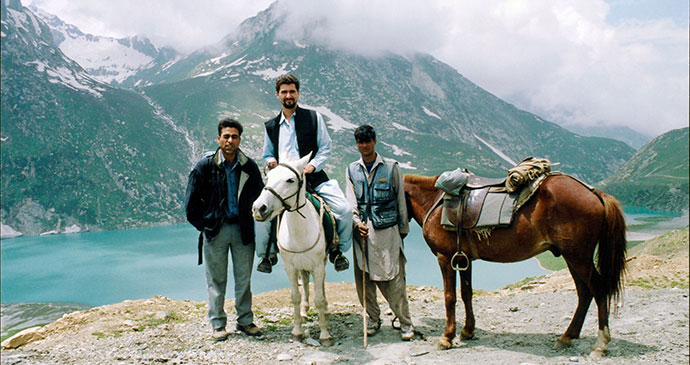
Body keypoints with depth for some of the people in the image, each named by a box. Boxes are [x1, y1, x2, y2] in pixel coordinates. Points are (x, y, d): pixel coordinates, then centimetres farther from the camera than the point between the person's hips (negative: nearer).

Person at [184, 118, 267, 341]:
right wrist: (203, 225, -1)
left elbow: (259, 197, 12)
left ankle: (245, 321, 23)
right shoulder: (205, 166, -5)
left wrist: (253, 224, 6)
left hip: (243, 230, 2)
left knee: (244, 278, 9)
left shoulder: (249, 167, 0)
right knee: (216, 280, 7)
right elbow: (191, 203, 1)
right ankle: (218, 324, 20)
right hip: (215, 230, -2)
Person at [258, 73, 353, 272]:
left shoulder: (313, 117, 7)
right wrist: (271, 162, -3)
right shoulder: (271, 126, 13)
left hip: (313, 176, -1)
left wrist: (312, 165, -11)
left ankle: (337, 249, 8)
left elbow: (325, 147, 5)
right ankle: (267, 253, 8)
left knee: (345, 210, -18)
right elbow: (267, 154, 21)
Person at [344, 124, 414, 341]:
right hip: (363, 231, 3)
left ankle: (405, 323, 11)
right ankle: (373, 318, 26)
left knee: (393, 279, -3)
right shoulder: (351, 170, 10)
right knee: (364, 278, 7)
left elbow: (401, 201, 6)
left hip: (388, 231, -3)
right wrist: (357, 223, -13)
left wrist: (403, 230, 6)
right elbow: (351, 201, 3)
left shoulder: (391, 167, 3)